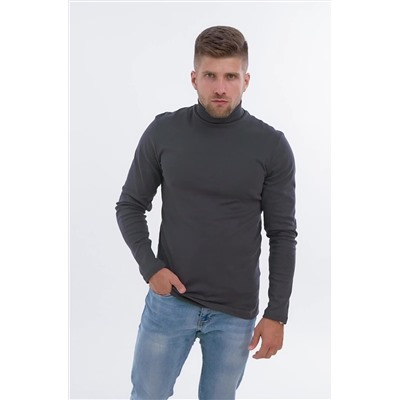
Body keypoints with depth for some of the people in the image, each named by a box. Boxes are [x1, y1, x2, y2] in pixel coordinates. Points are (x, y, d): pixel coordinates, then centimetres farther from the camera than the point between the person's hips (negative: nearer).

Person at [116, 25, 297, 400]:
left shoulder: (271, 146, -7)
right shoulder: (163, 132, -5)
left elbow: (282, 234, -3)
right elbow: (130, 206, 4)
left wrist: (276, 313, -5)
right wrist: (150, 266, -9)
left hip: (236, 311, 0)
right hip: (169, 300, 1)